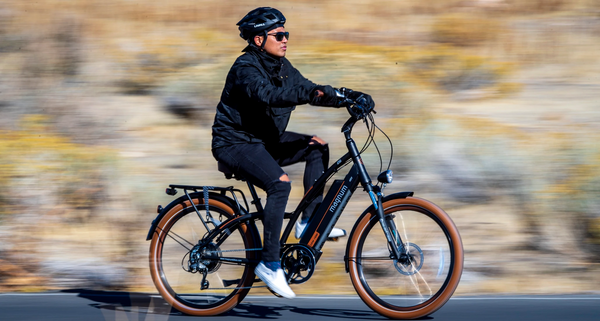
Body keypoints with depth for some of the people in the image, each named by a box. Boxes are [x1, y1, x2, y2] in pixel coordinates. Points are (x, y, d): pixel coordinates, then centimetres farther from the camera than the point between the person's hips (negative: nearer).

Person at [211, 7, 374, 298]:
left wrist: (352, 97, -10)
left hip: (265, 140, 9)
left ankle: (309, 222, -1)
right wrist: (310, 93, -52)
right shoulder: (246, 68, -19)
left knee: (317, 147, -5)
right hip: (235, 144, -9)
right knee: (280, 182, -30)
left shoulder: (280, 66, 7)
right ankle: (269, 263, -23)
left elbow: (309, 90, 5)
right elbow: (267, 95, -38)